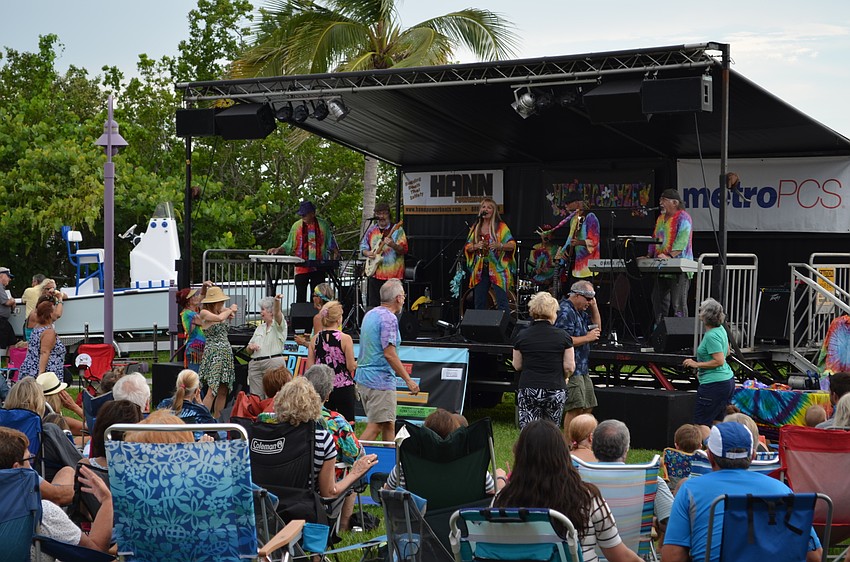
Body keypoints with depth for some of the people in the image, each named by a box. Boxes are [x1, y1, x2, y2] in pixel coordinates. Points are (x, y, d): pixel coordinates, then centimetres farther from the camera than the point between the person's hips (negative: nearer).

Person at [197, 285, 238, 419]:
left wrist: (231, 311, 9)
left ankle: (217, 419, 12)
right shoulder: (204, 313, -7)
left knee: (223, 391, 7)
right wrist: (229, 310, -6)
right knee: (212, 391, -17)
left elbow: (233, 309, 33)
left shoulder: (221, 310, 13)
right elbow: (219, 318, -24)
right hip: (213, 353, -8)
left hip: (226, 353, 8)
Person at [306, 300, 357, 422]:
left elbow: (309, 368, 2)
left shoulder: (315, 339, 2)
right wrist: (358, 363, 11)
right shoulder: (345, 339, -10)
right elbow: (351, 366, -8)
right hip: (344, 388, -4)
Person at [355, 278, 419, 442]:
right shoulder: (389, 318, -15)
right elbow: (389, 354, -21)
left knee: (388, 425, 16)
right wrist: (408, 380, -16)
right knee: (375, 427, -8)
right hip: (380, 380, -10)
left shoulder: (370, 314, 14)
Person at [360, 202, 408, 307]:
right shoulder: (371, 230, 13)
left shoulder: (397, 230, -1)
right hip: (375, 274, 5)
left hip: (393, 274, -5)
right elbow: (363, 246, 20)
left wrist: (393, 245, -27)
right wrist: (367, 253, -1)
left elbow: (404, 250, -8)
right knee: (373, 305, 6)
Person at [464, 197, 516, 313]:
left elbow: (512, 245, -5)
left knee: (502, 303, -10)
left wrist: (500, 245, -24)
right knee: (479, 303, 6)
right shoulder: (475, 228, 13)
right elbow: (467, 247, 13)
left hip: (498, 269, -4)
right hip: (480, 270, 5)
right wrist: (476, 246, -9)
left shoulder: (501, 227, 1)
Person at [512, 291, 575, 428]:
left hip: (528, 389, 0)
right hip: (556, 390, 0)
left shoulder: (522, 336, 1)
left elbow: (517, 365, 7)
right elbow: (569, 367, -3)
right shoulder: (562, 336, -2)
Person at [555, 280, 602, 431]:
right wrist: (587, 338, -15)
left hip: (583, 368, 10)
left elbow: (597, 328, 25)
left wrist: (594, 306, 13)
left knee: (588, 407, 12)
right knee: (576, 408, -14)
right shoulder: (565, 312, -14)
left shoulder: (582, 312, 17)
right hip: (571, 369, -10)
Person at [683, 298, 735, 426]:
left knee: (701, 425, -6)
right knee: (716, 422, 16)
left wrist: (696, 364, -17)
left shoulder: (711, 336, -20)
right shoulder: (721, 329, 9)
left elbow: (719, 361, -24)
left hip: (714, 385, -10)